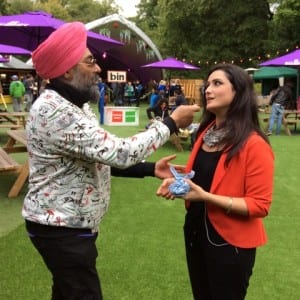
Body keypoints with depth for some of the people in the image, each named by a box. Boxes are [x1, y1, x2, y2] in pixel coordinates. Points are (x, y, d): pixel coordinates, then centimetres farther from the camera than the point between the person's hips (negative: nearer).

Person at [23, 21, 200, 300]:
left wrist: (150, 168, 0)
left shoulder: (74, 106, 8)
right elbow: (118, 152, -29)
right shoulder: (53, 110, -26)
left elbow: (104, 158, 10)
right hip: (62, 229, -10)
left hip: (68, 223, 10)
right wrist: (171, 123, -18)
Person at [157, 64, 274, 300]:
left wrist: (206, 196, -28)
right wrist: (178, 182, -4)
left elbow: (260, 205, -21)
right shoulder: (206, 132, 4)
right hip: (196, 231, 8)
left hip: (230, 242, -7)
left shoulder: (254, 145, -21)